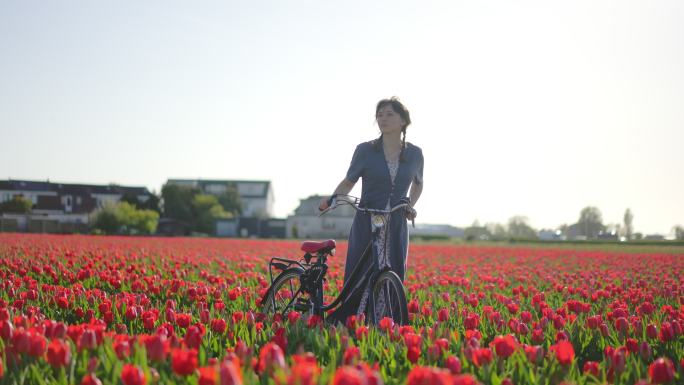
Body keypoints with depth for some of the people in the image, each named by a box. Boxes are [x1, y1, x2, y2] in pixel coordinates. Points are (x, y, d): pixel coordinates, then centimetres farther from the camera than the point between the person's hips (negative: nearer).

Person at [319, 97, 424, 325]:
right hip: (366, 225, -2)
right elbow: (349, 182, 8)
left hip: (396, 227, 2)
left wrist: (411, 205, 8)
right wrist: (330, 199, -10)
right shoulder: (365, 150, -1)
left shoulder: (414, 154, 6)